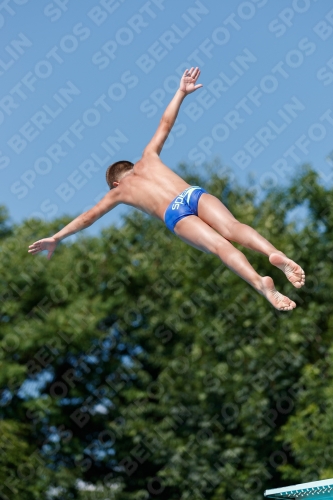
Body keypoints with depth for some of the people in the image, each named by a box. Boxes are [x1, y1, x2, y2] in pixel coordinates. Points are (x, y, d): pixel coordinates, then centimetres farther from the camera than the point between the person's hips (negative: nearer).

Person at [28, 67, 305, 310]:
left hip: (174, 215, -2)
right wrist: (181, 93, 49)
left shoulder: (119, 191, 29)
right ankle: (276, 253, -51)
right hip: (194, 194, 3)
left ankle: (259, 281, -48)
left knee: (220, 245, -22)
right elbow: (165, 123, 37)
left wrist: (57, 237, 36)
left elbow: (88, 217, 31)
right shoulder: (148, 158, 34)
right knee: (233, 228, -22)